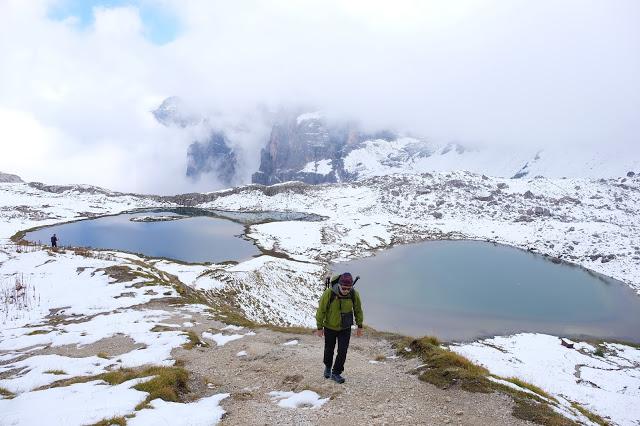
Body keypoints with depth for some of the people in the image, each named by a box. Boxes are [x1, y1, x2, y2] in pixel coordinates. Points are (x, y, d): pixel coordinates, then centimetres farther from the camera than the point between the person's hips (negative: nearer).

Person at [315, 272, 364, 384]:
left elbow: (358, 310, -2)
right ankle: (328, 366, 46)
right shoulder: (329, 293, -27)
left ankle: (336, 373, 18)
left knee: (342, 351, -2)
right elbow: (321, 310, -15)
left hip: (345, 328, 1)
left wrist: (359, 326, 5)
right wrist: (319, 327, -9)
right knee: (329, 349, 17)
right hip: (330, 327, -1)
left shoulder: (354, 294, -20)